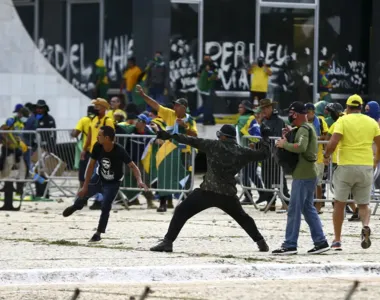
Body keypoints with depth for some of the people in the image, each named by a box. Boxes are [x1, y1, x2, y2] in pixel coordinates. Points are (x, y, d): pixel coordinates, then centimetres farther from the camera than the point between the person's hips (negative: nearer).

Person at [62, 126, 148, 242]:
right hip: (99, 178, 4)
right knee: (83, 193, 11)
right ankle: (76, 206, 50)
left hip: (113, 183, -4)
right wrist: (86, 186, -14)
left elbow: (133, 166, -31)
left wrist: (139, 181, -49)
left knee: (105, 207, -16)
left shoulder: (119, 151, -33)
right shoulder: (97, 147, -22)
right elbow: (91, 165, -15)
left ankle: (98, 233, 4)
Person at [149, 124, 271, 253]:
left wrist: (171, 136, 5)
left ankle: (168, 242, -10)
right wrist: (265, 138, 32)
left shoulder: (214, 145, -1)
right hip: (228, 195, 4)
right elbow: (263, 154, 16)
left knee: (181, 212, 1)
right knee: (243, 218, 27)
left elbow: (193, 141, 0)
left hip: (207, 192, -4)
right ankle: (261, 243, 27)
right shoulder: (242, 152, 6)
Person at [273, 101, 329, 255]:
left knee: (294, 210, -7)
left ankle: (290, 245, -6)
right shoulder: (308, 128, 18)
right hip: (309, 174, 10)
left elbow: (301, 147, -30)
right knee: (308, 208, 14)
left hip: (302, 176, -10)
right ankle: (320, 241, 13)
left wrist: (284, 144, -18)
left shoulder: (303, 129, -14)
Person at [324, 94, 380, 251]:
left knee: (339, 203, 11)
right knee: (364, 204, 12)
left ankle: (337, 240, 12)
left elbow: (333, 143, -15)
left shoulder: (343, 121, -4)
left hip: (346, 166, -2)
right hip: (366, 166, 2)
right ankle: (366, 226, -19)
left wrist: (326, 155, 3)